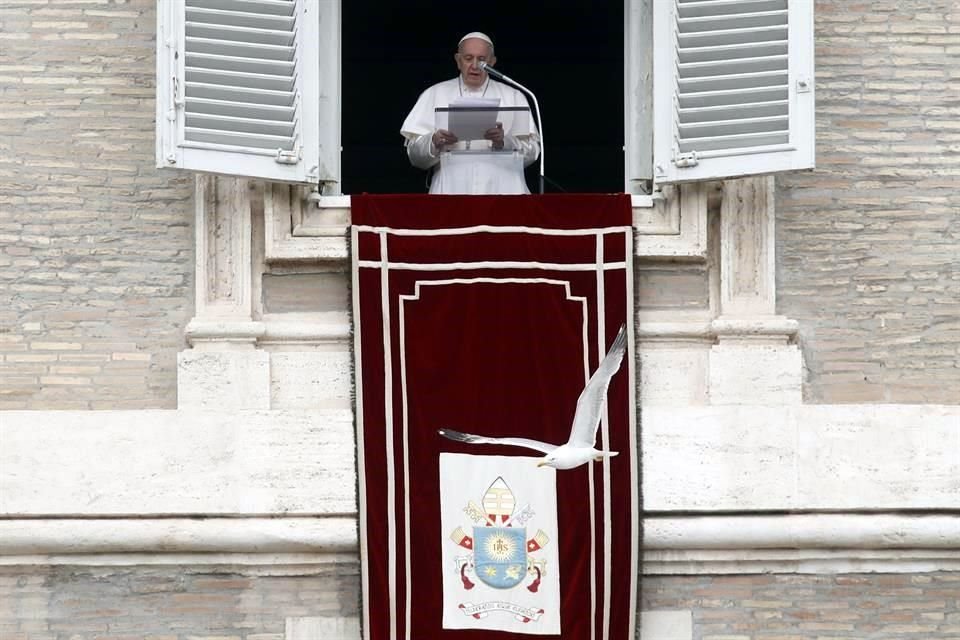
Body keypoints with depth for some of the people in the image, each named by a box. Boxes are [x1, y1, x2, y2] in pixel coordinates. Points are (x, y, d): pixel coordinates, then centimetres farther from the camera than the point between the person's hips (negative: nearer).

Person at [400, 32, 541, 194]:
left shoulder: (514, 97, 15)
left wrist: (504, 142, -14)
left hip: (500, 187, 1)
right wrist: (434, 142, -13)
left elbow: (531, 152, 6)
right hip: (452, 186, -1)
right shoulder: (434, 95, 15)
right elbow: (414, 154, 8)